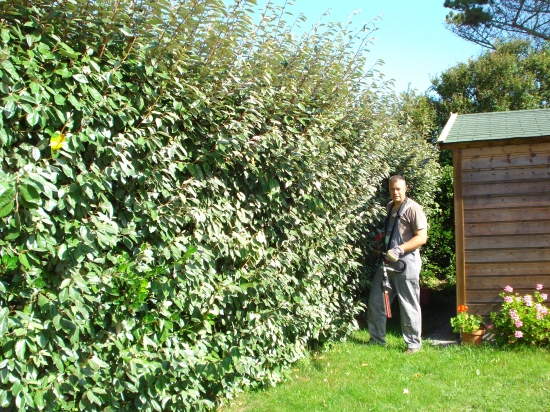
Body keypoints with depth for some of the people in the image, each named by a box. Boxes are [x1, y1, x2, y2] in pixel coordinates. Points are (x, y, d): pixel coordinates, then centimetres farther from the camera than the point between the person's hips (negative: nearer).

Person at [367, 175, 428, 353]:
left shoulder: (413, 208, -10)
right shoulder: (390, 206, 15)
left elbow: (422, 237, -15)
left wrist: (399, 249, -23)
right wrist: (383, 249, 13)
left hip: (406, 263, -8)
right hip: (387, 261, 8)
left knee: (409, 305, 0)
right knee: (375, 301, 10)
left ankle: (414, 343, 12)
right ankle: (377, 339, 22)